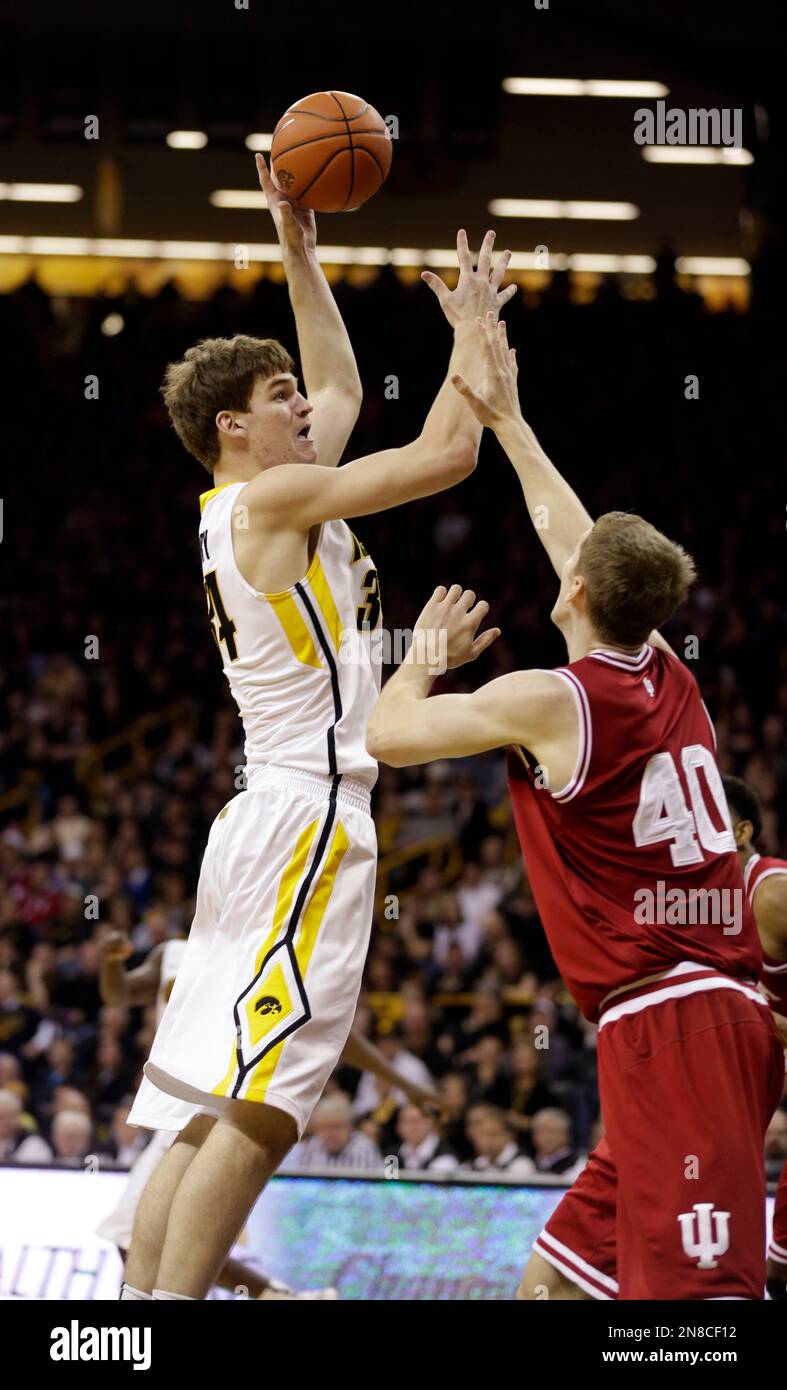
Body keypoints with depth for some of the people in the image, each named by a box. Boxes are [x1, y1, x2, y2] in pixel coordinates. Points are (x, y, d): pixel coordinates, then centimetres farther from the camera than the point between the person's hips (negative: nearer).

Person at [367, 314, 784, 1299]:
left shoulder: (550, 701, -5)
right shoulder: (670, 678, 15)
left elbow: (388, 735, 5)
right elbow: (573, 534, 30)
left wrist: (427, 652, 23)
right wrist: (508, 421, 40)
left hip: (661, 1020, -8)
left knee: (698, 1286, -19)